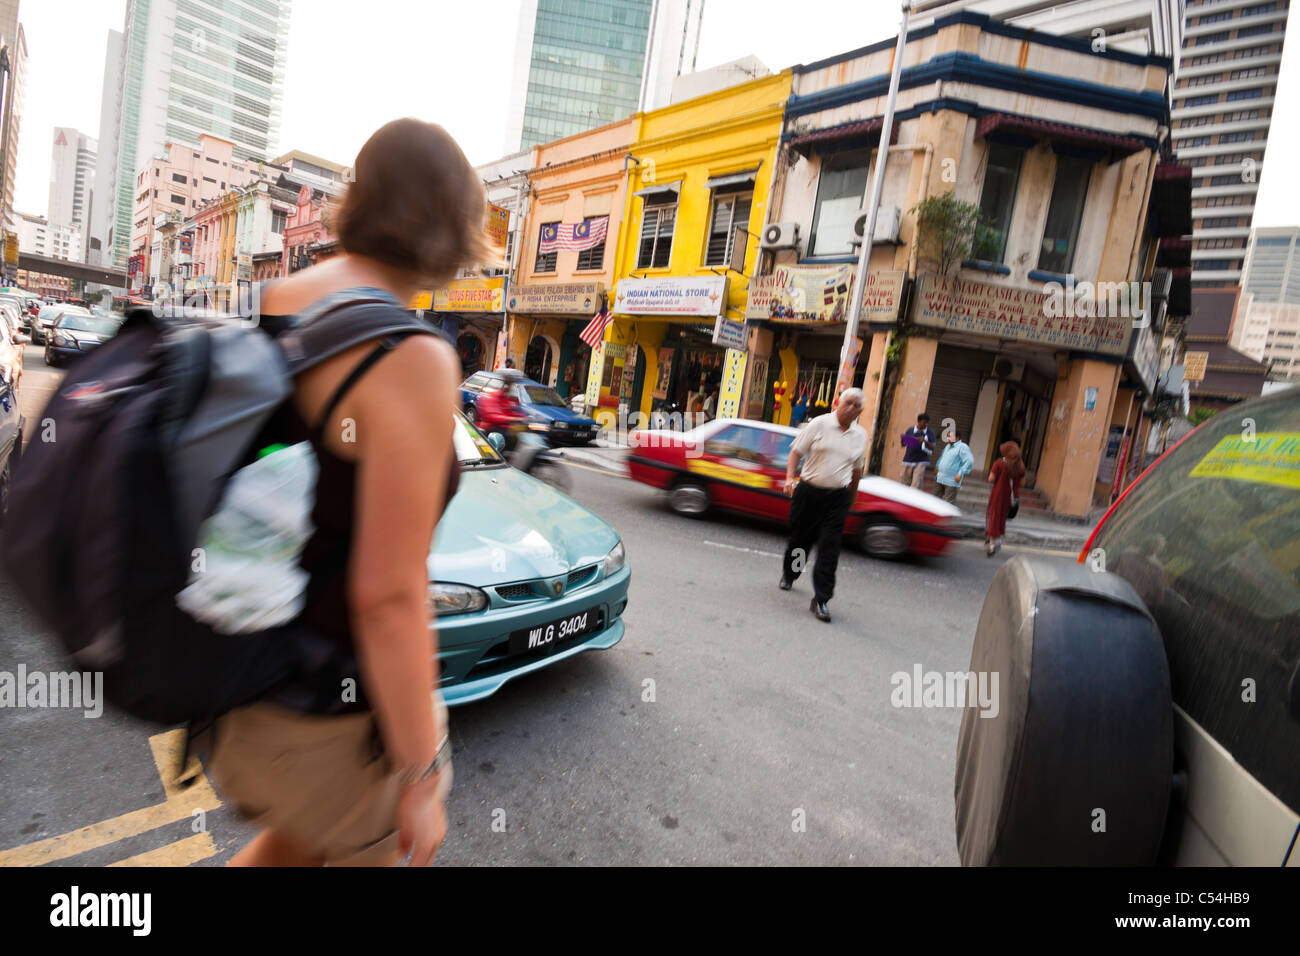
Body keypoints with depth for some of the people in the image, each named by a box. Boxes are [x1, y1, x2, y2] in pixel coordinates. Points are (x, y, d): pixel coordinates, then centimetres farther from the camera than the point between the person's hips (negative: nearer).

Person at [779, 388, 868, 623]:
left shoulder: (860, 435, 8)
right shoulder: (819, 424, -2)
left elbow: (857, 469, 18)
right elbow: (796, 452, -3)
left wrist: (851, 498, 20)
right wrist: (790, 478, -17)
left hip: (837, 497, 2)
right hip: (809, 492, -1)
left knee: (829, 548, -5)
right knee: (799, 539, 11)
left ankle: (820, 600, -1)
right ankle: (788, 575, 40)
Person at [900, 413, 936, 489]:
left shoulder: (930, 433, 3)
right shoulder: (910, 430, 5)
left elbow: (932, 448, -3)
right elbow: (903, 445, 7)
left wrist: (925, 441, -21)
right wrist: (902, 438, -14)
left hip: (921, 462, -2)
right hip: (908, 461, 2)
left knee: (916, 486, -11)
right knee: (905, 484, 6)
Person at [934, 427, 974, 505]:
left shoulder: (963, 447, -11)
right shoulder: (948, 446, 16)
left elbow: (969, 461, -20)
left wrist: (960, 474, -23)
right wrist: (937, 466, 26)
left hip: (952, 481, -9)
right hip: (941, 479, 9)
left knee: (949, 502, -8)